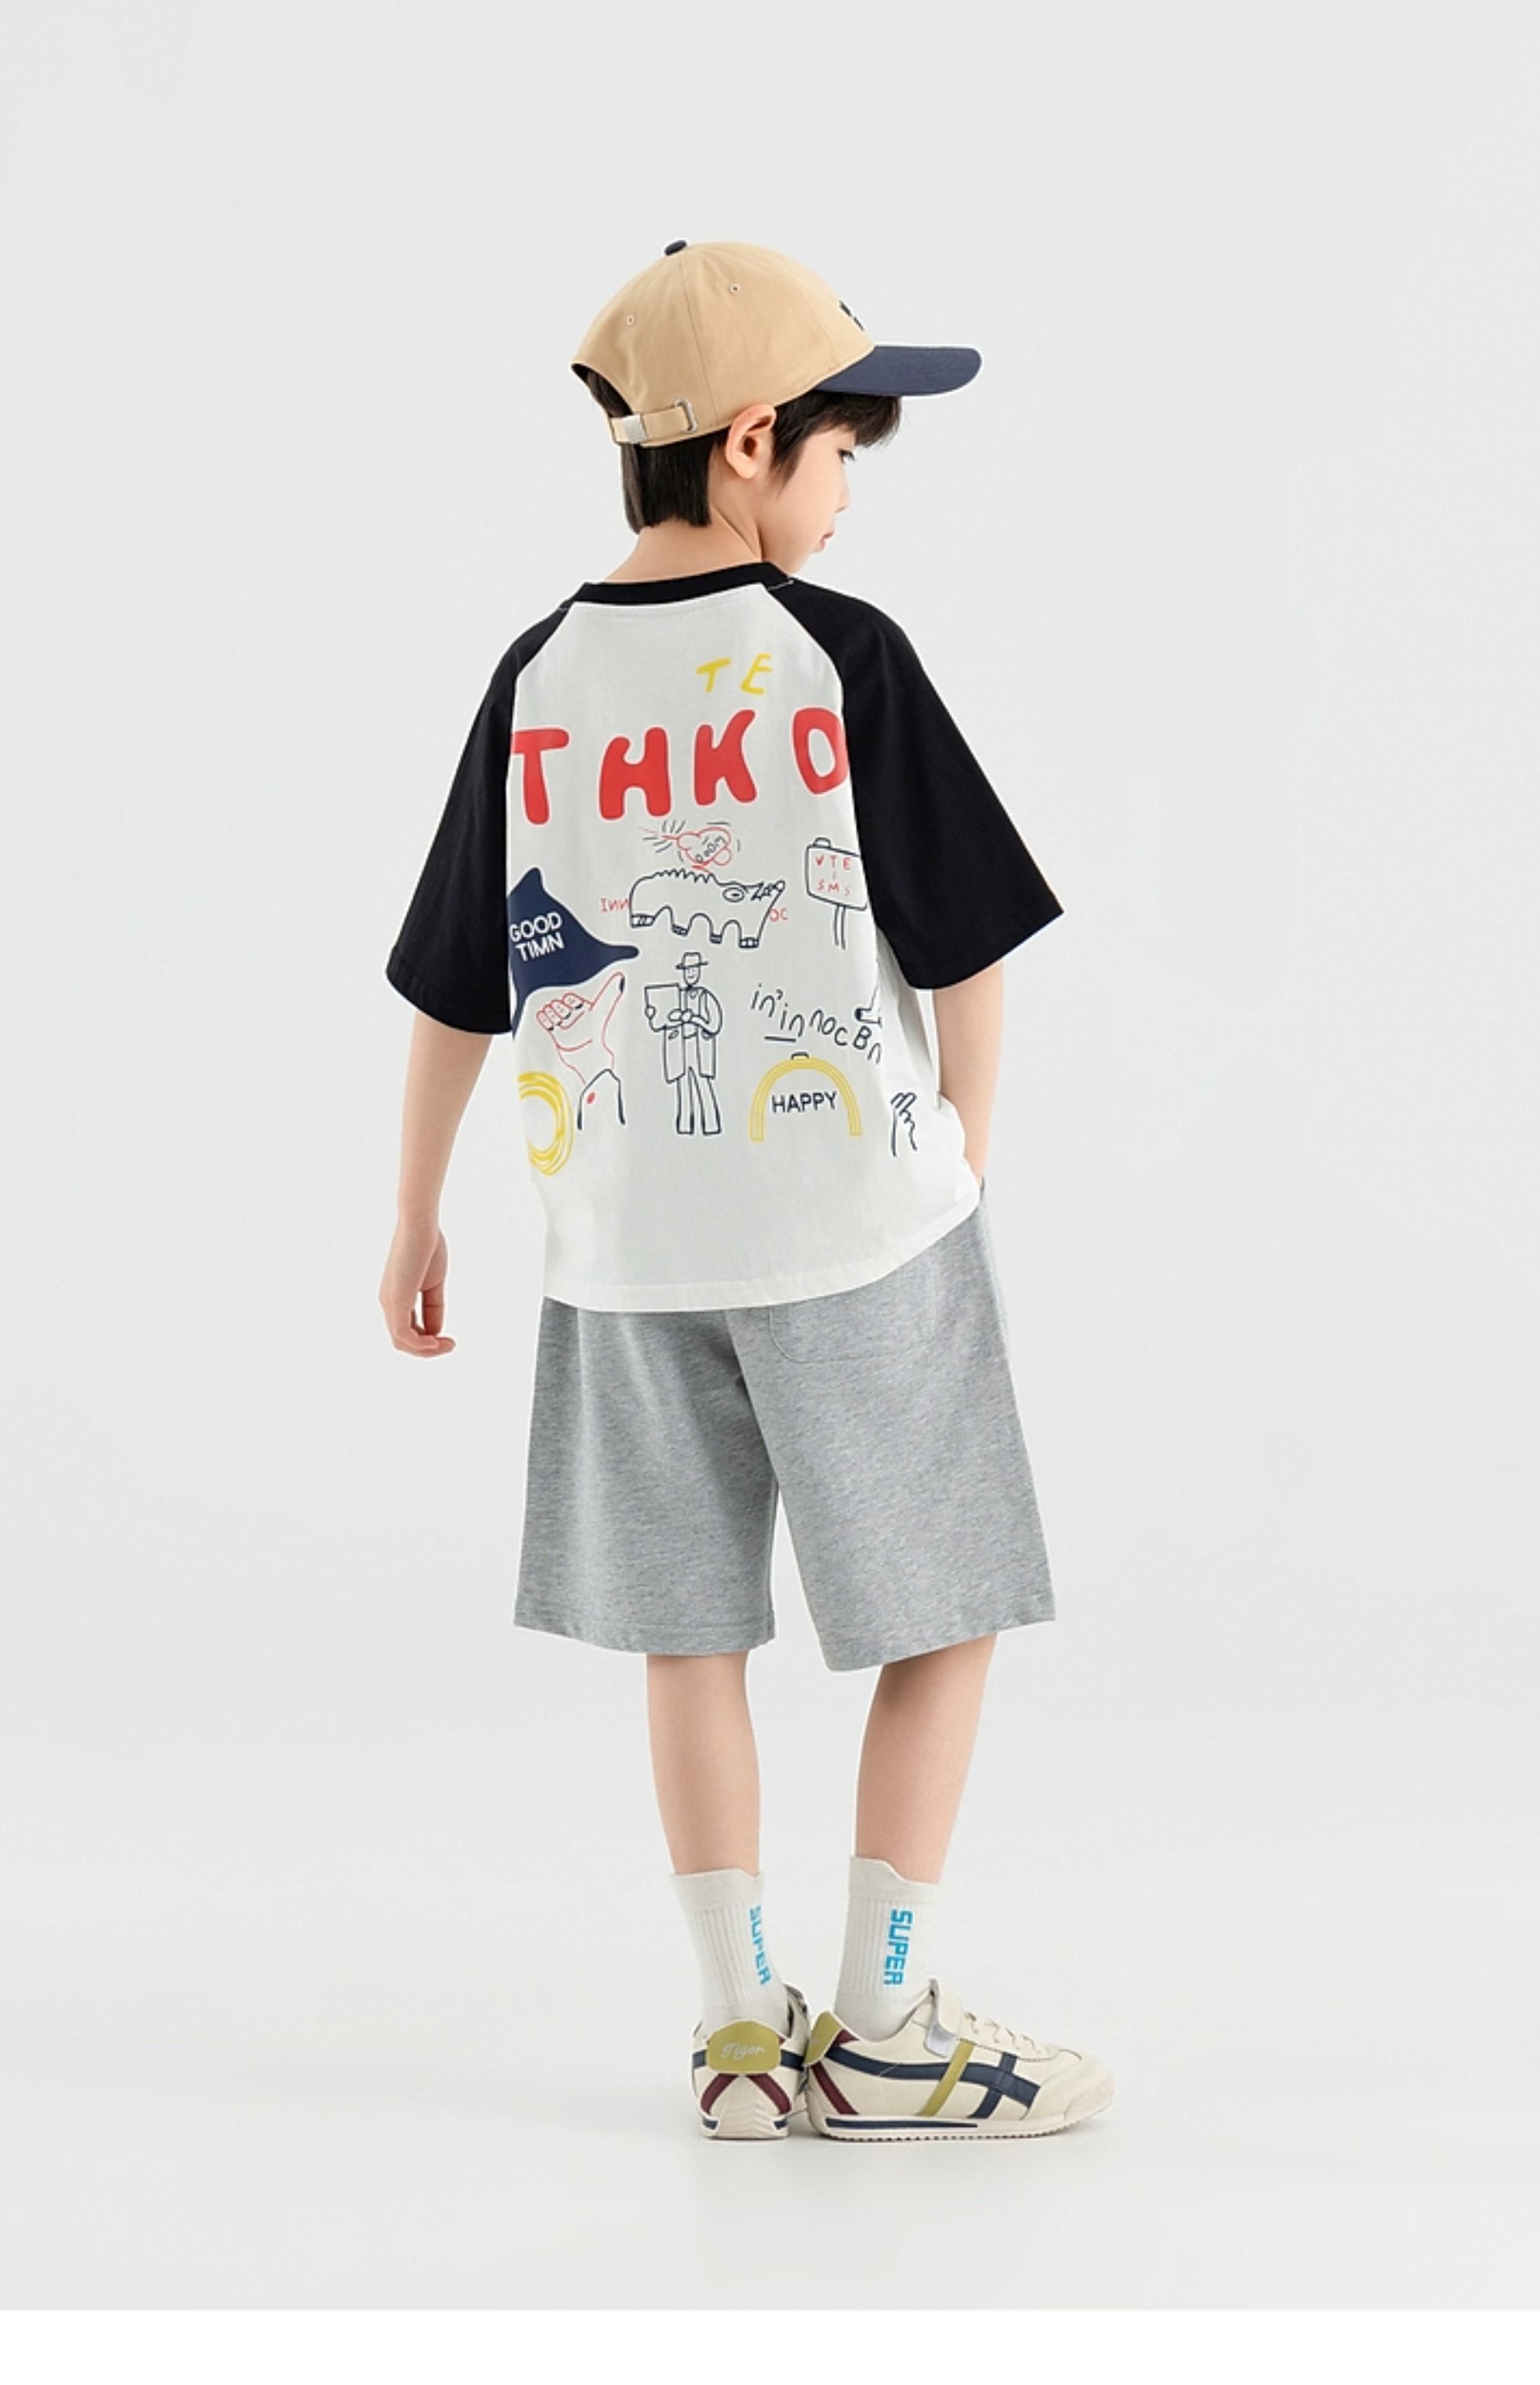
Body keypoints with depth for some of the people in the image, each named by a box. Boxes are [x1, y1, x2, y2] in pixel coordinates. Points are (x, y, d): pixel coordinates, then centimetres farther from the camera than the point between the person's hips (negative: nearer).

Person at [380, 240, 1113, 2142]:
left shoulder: (539, 684, 0)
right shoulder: (842, 661, -11)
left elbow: (455, 986, 5)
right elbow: (970, 947, -8)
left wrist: (416, 1220, 15)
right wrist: (962, 1161, 7)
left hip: (628, 1237, 4)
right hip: (860, 1218, -4)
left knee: (688, 1631, 13)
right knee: (943, 1614, 9)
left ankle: (741, 2031, 17)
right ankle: (881, 2032, 11)